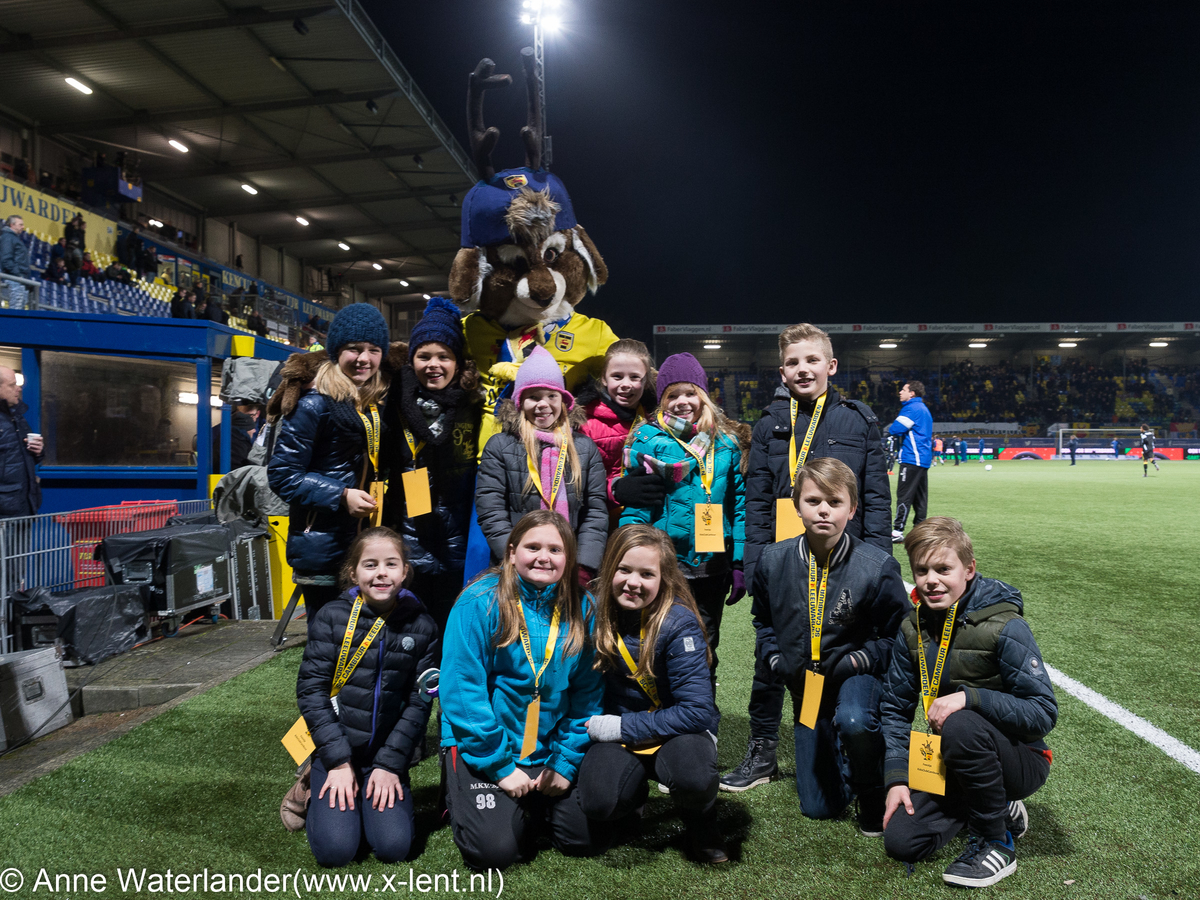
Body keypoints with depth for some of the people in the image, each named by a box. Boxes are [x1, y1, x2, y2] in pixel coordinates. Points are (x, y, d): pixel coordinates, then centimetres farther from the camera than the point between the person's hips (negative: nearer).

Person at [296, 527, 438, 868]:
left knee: (393, 846, -14)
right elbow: (311, 689, -8)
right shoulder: (332, 617, -7)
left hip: (387, 754, 1)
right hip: (335, 751, -1)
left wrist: (390, 764, -10)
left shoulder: (420, 626, -3)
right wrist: (339, 761, -13)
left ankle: (383, 792, 16)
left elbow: (419, 701, -2)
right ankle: (319, 799, 16)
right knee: (335, 849, -14)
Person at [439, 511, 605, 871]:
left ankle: (534, 805, 26)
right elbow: (461, 689, -16)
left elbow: (587, 695, 2)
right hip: (480, 747, -4)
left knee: (587, 840, -3)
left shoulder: (582, 610, -3)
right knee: (495, 851, -15)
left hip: (549, 750, 4)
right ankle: (461, 792, 16)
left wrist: (566, 762, -5)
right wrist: (501, 766, -15)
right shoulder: (480, 603, -15)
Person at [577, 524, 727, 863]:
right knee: (599, 802, -26)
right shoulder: (595, 610, -8)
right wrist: (597, 723, -6)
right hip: (617, 732, 3)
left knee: (692, 778, -35)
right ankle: (634, 793, 12)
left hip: (676, 731, -2)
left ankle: (698, 820, 3)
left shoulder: (679, 624, -20)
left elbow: (697, 711, -22)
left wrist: (621, 727, -20)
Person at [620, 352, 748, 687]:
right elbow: (633, 507, -7)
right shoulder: (648, 439, -3)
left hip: (712, 567, 3)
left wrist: (739, 563, 3)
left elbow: (739, 503, 7)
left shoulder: (726, 442, 7)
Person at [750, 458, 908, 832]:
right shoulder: (774, 560, -10)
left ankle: (872, 793, -7)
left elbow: (897, 635, -9)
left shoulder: (877, 566, -19)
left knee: (854, 721, -39)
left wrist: (853, 662, -19)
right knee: (818, 807, 6)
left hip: (857, 673, -3)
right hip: (805, 684, 3)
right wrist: (777, 660, -6)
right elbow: (763, 622, 8)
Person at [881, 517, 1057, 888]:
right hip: (955, 763, 6)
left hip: (1019, 761, -5)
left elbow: (1043, 714, -21)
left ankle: (997, 844, -13)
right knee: (900, 841, -9)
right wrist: (897, 777, -8)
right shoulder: (912, 629, -4)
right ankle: (998, 808, 16)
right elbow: (894, 708, 2)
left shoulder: (1005, 628, -20)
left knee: (960, 726, -36)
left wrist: (969, 697, -33)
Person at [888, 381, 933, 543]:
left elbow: (895, 429, -18)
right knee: (919, 497, 11)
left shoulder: (912, 408, -11)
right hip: (924, 460, 10)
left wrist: (890, 427, 5)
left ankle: (897, 531, -11)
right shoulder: (923, 408, 21)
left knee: (904, 495, -10)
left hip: (912, 458, -10)